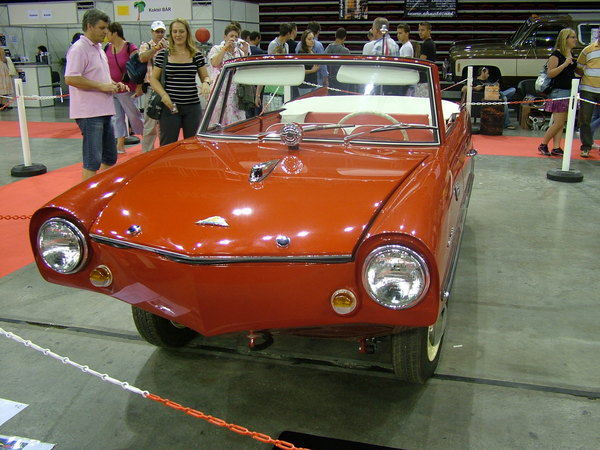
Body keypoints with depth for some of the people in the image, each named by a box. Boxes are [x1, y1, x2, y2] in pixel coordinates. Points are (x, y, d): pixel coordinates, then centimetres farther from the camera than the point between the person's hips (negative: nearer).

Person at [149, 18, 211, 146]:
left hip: (192, 107, 2)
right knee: (167, 145, 2)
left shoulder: (197, 55, 6)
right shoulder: (163, 55, 2)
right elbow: (153, 79, 4)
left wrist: (206, 83, -11)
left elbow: (205, 77, 13)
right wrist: (163, 95, -12)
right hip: (170, 106, -2)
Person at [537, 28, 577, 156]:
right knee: (558, 122, -8)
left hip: (570, 91, 8)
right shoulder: (556, 54, -9)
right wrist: (564, 64, -24)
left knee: (561, 123, 6)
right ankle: (543, 145, 5)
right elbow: (550, 74, -16)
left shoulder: (571, 54, 16)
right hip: (559, 91, -8)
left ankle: (556, 148, 8)